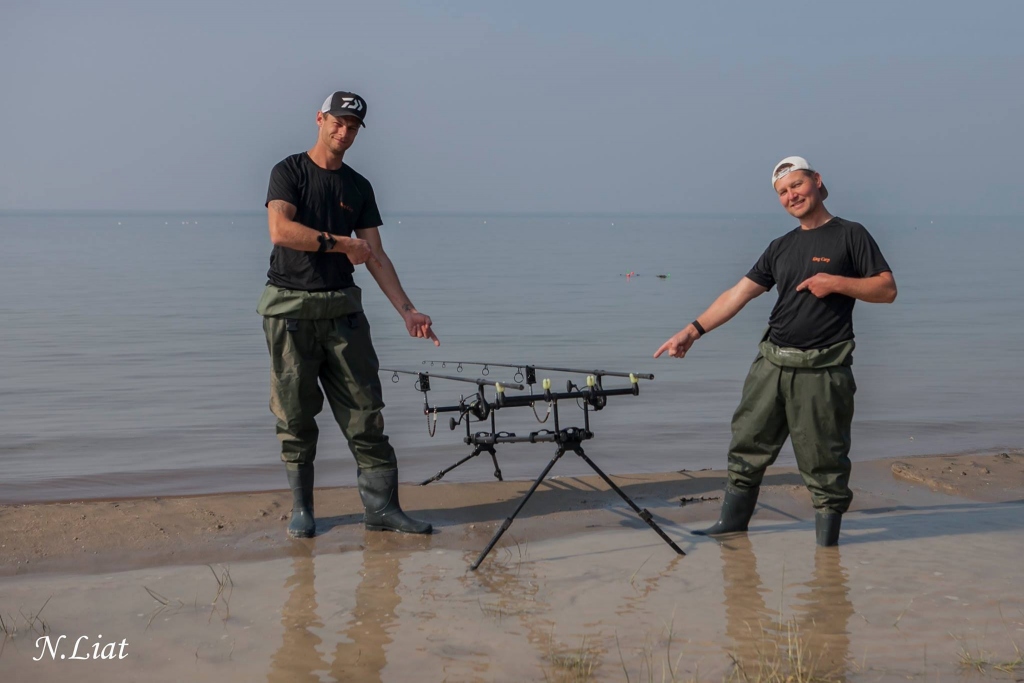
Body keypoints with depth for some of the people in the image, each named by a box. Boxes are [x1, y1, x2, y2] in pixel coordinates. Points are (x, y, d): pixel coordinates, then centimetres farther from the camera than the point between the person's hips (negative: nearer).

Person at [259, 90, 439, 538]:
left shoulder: (359, 187, 13)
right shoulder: (289, 172, 0)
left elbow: (376, 257, 9)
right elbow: (280, 230, -17)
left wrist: (407, 311, 0)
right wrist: (342, 244, -14)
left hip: (342, 308, 4)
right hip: (290, 308, -4)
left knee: (365, 411, -1)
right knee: (295, 416, 2)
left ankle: (381, 507, 2)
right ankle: (301, 509, 13)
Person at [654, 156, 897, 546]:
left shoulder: (850, 236, 0)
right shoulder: (781, 247, 16)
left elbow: (887, 290, -4)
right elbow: (738, 294, 12)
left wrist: (837, 283, -16)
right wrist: (693, 330, 3)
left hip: (822, 370, -6)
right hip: (772, 363, 6)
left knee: (823, 459, -1)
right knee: (748, 444, 9)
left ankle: (827, 535, 12)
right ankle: (733, 521, 21)